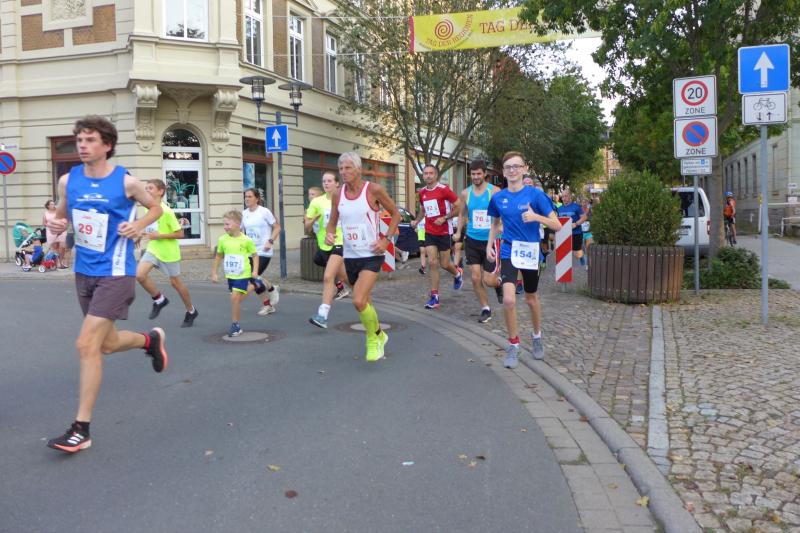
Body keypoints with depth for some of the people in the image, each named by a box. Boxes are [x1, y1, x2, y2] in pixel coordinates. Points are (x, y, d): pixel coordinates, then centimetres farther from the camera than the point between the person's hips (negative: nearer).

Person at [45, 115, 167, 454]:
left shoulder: (126, 181, -9)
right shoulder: (67, 181, 2)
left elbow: (156, 207, 7)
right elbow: (61, 216, 17)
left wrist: (138, 225, -12)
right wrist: (57, 225, -7)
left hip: (115, 274, -6)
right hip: (83, 272, 6)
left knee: (87, 345, -12)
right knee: (106, 344, 16)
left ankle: (81, 430, -1)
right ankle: (150, 340, 49)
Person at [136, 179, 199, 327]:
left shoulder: (167, 211, -19)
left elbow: (180, 234, -17)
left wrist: (158, 236, -24)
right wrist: (145, 234, 2)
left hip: (168, 252, -6)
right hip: (152, 249, 6)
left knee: (175, 282, 6)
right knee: (140, 274, -16)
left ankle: (191, 311, 26)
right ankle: (159, 300, 8)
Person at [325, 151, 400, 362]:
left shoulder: (373, 190, -10)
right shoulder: (338, 194, 3)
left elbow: (395, 214, 0)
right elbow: (332, 222, 14)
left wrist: (386, 239, -10)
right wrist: (329, 234, -8)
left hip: (371, 255, -5)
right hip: (350, 256, 6)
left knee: (359, 301, -20)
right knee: (365, 301, 18)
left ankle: (373, 338, 5)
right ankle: (379, 335, 42)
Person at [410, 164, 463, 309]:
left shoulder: (444, 189, -11)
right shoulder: (422, 192, 6)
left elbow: (458, 207, -8)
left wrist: (444, 218, -18)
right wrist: (416, 220, 5)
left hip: (443, 231, -4)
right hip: (429, 232, 4)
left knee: (444, 264, 3)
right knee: (432, 263, -3)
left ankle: (458, 273, 38)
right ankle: (434, 297, 0)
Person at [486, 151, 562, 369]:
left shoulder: (535, 194, -10)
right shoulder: (498, 198, -1)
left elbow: (557, 225, -12)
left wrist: (536, 217, -28)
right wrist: (489, 245, 5)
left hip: (531, 252, -1)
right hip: (508, 252, 1)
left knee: (531, 298, 16)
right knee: (509, 299, -16)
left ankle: (537, 336, 44)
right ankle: (513, 345, 3)